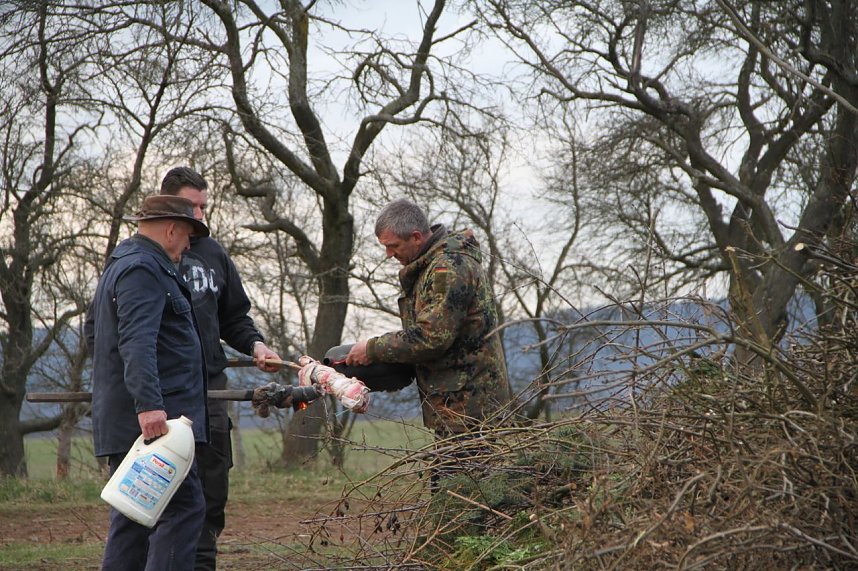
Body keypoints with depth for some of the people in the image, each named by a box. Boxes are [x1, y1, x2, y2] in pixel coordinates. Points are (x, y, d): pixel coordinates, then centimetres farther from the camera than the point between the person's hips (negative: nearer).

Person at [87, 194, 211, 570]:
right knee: (183, 508, -12)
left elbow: (92, 332, 36)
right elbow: (137, 342, -25)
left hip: (125, 422, 11)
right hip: (154, 419, -11)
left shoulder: (120, 266, 23)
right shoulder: (143, 270, -12)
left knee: (133, 518, 11)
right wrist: (148, 403, -34)